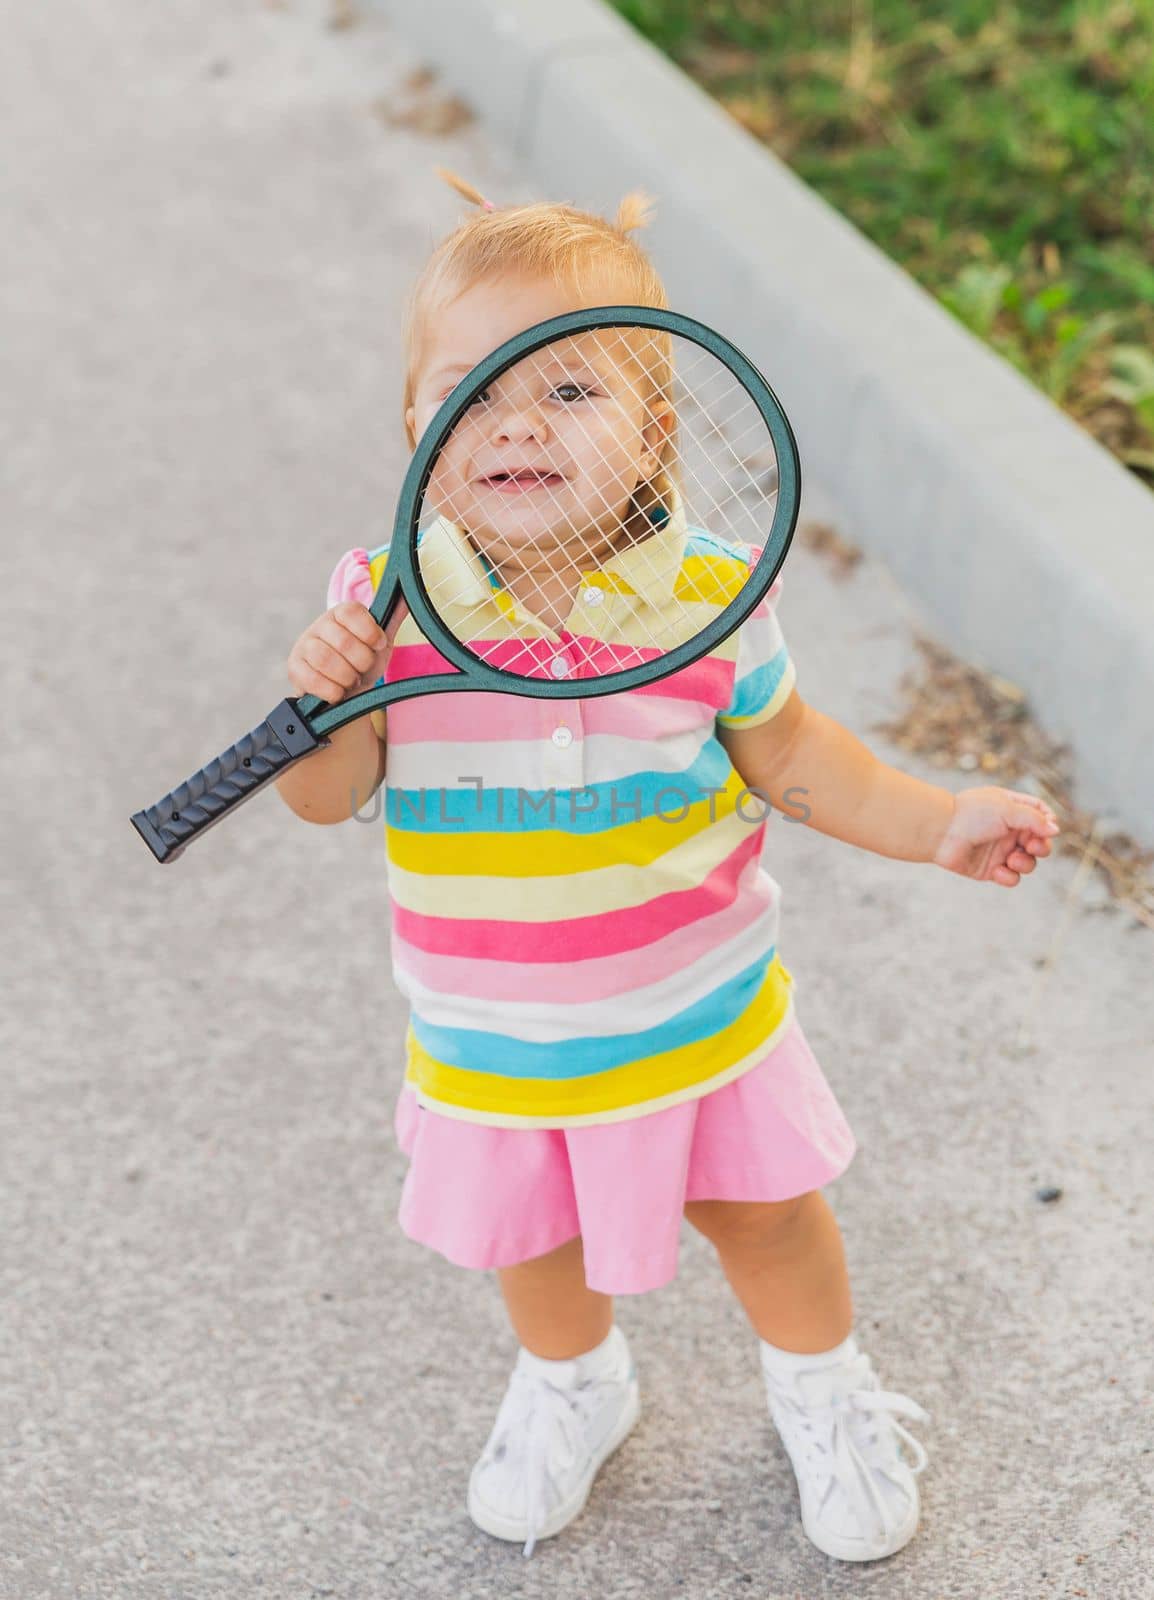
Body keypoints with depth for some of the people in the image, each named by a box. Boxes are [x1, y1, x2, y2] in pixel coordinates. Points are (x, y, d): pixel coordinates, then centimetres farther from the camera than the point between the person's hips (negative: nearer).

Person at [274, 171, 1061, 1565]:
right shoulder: (387, 603, -19)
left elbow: (788, 756, -4)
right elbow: (325, 797, -15)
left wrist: (935, 822, -12)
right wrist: (323, 701, -35)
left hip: (700, 1016, -1)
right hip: (496, 1046, 1)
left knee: (766, 1211, 21)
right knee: (536, 1238, 25)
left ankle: (822, 1384, 51)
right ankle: (570, 1387, 57)